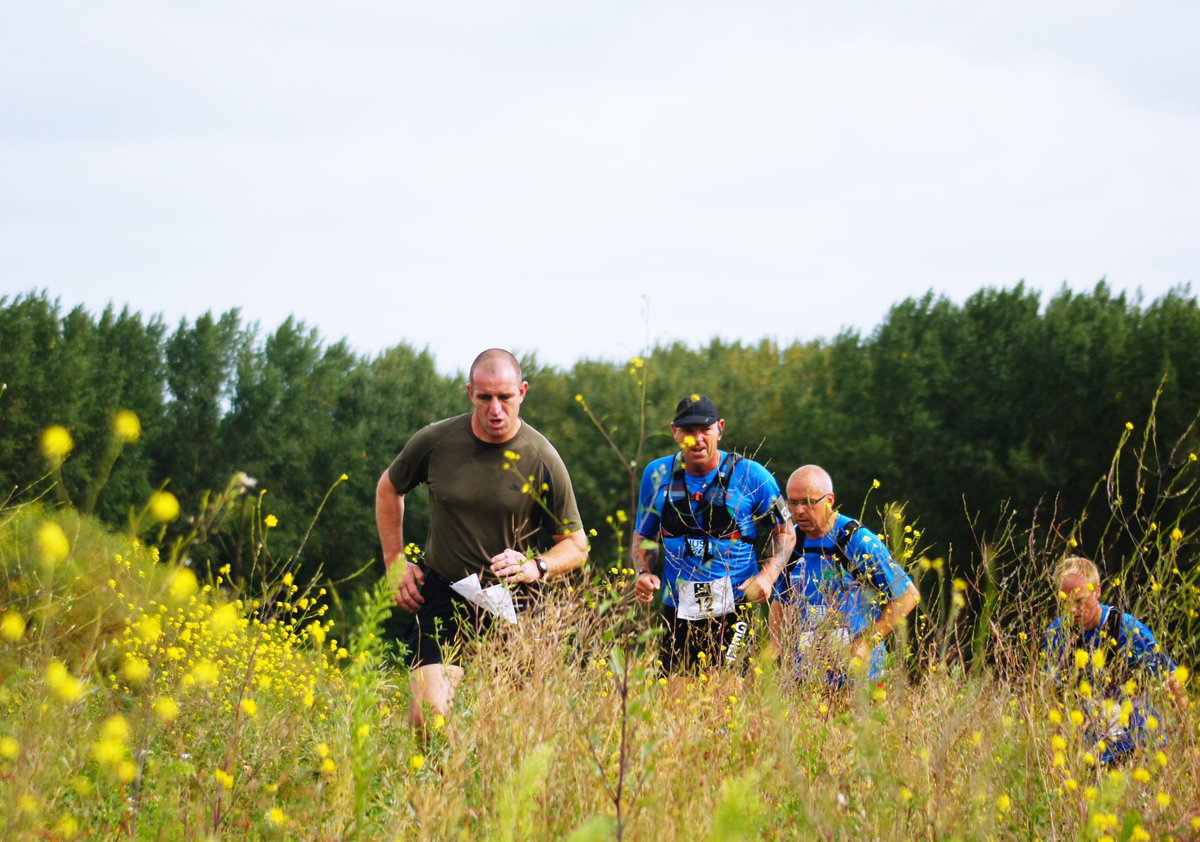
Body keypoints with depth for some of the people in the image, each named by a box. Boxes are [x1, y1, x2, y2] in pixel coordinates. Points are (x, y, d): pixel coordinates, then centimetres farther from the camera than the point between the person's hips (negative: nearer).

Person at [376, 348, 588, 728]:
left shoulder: (543, 461, -8)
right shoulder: (435, 442, -6)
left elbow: (576, 547, 2)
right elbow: (388, 489, 17)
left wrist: (537, 566, -18)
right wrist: (395, 562, 11)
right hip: (443, 596, 0)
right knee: (429, 715, -17)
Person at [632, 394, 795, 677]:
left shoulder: (750, 475, -2)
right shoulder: (657, 474, 6)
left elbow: (784, 532, 8)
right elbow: (644, 536, 19)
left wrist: (768, 575, -8)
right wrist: (644, 573, 0)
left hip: (732, 612, -3)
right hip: (676, 612, 3)